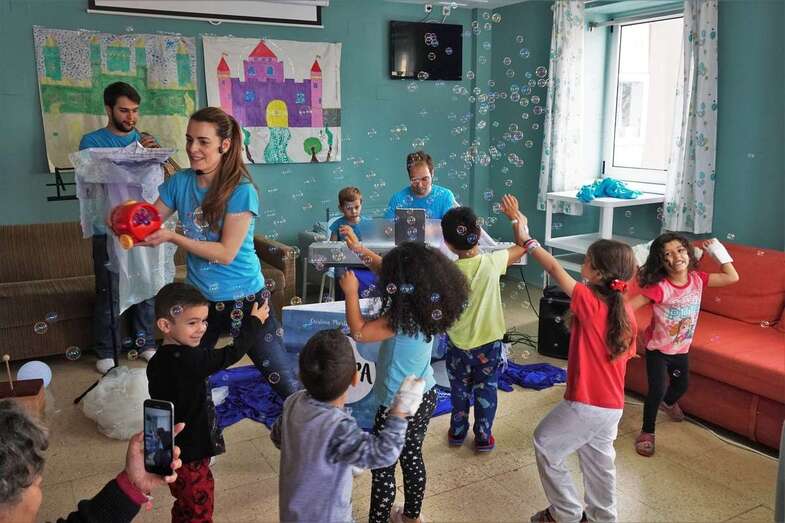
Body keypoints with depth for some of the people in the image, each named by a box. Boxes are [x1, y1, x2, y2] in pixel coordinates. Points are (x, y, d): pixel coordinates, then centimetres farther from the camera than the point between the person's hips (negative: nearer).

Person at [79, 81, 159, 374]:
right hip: (108, 229, -3)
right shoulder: (92, 141, 1)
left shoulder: (144, 140, 11)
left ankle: (145, 343, 23)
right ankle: (106, 352, 13)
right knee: (109, 294, 0)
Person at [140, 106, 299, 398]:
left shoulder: (241, 191, -17)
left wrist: (172, 237, -27)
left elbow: (226, 253, -20)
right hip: (199, 297, 5)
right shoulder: (180, 182, -2)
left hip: (243, 298, -5)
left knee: (284, 382, 2)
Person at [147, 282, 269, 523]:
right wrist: (254, 322, -5)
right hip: (189, 457, -9)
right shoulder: (188, 360, -28)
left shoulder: (158, 362, 0)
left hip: (173, 451, 9)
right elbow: (232, 354, -20)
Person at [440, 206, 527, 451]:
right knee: (486, 392, 18)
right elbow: (523, 247, -3)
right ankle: (483, 438, 31)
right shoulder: (492, 262, -20)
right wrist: (517, 218, 10)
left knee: (459, 390, 22)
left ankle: (457, 432, 39)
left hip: (458, 345, 1)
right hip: (489, 343, 0)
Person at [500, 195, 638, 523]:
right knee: (598, 458, 23)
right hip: (613, 404, 7)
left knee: (545, 443, 14)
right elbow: (626, 355, 9)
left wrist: (523, 236, -7)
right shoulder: (626, 311, -2)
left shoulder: (588, 302, -21)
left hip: (586, 404, -7)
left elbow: (554, 268, -15)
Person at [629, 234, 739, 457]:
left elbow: (732, 277, -7)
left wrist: (717, 250, -11)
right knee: (657, 390, -11)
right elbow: (629, 306, -32)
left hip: (681, 348, 6)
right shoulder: (659, 287, -29)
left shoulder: (697, 279, -11)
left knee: (681, 386, 26)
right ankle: (647, 432, 11)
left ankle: (668, 402, 62)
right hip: (657, 348, -6)